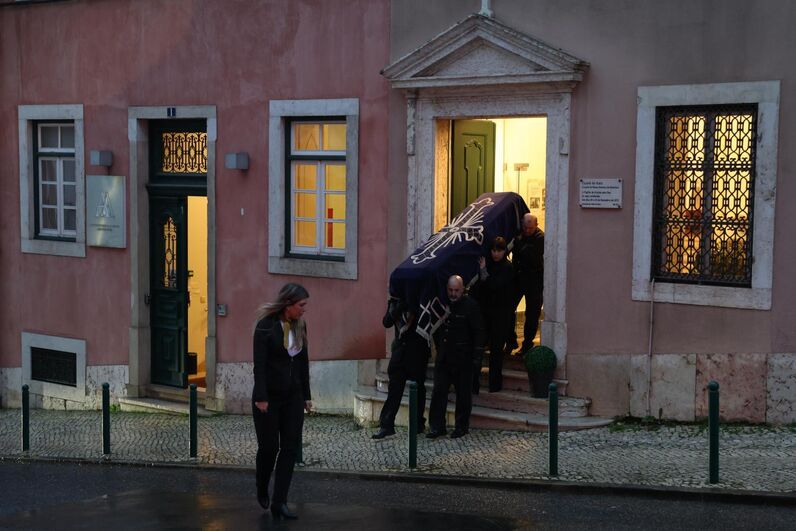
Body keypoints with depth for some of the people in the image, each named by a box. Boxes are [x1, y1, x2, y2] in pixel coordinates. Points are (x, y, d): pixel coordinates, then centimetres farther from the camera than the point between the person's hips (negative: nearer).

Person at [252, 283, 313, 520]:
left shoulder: (300, 326, 6)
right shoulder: (266, 325, -11)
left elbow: (303, 362, 11)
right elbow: (259, 364, -14)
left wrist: (306, 395, 11)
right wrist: (261, 398, -18)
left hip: (293, 396, 5)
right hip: (269, 397, -5)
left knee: (290, 448, -1)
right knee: (269, 446, 3)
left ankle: (279, 502, 1)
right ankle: (262, 491, 30)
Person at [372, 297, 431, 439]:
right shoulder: (394, 301, 7)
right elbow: (386, 322, -1)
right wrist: (397, 308, -16)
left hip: (417, 351, -3)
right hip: (400, 351, 3)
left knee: (418, 388, 5)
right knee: (394, 389, 1)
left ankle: (418, 424, 16)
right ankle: (386, 426, 1)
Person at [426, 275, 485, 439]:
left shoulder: (470, 306, -6)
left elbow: (478, 332, -7)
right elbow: (436, 329, 19)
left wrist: (477, 357, -11)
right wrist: (438, 347, 11)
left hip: (463, 358, -4)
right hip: (443, 357, 5)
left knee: (463, 393, 3)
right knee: (438, 391, 1)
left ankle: (462, 426, 14)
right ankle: (436, 426, 6)